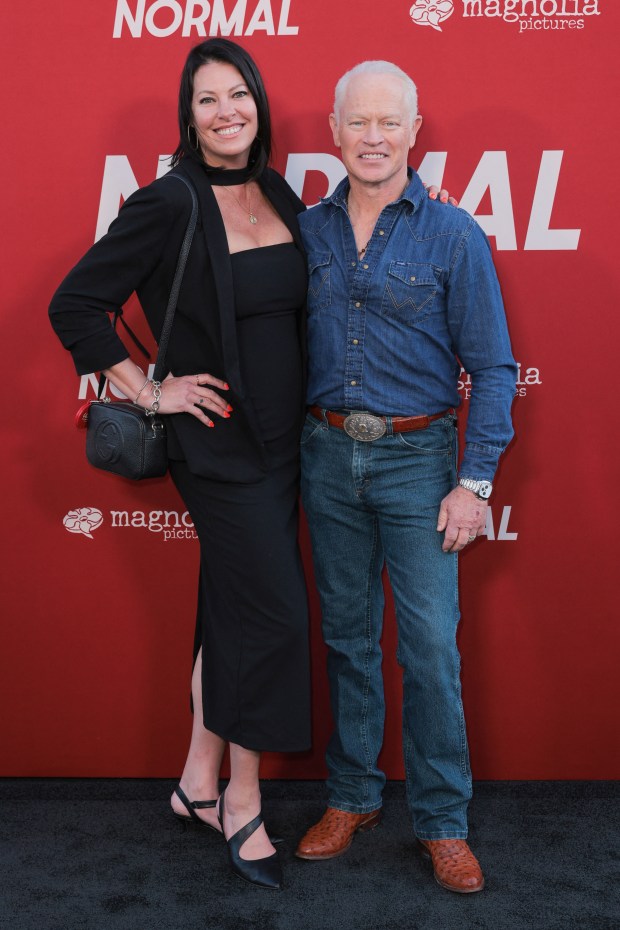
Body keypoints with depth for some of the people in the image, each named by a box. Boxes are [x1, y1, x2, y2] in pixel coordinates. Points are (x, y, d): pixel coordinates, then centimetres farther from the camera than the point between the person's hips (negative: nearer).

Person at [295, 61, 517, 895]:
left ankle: (442, 821, 16)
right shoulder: (307, 229, 5)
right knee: (347, 636, 13)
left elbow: (493, 367, -5)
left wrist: (475, 482, -10)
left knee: (431, 647, -1)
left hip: (417, 457, -3)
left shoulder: (454, 237, -5)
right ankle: (352, 796, 29)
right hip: (328, 454, 3)